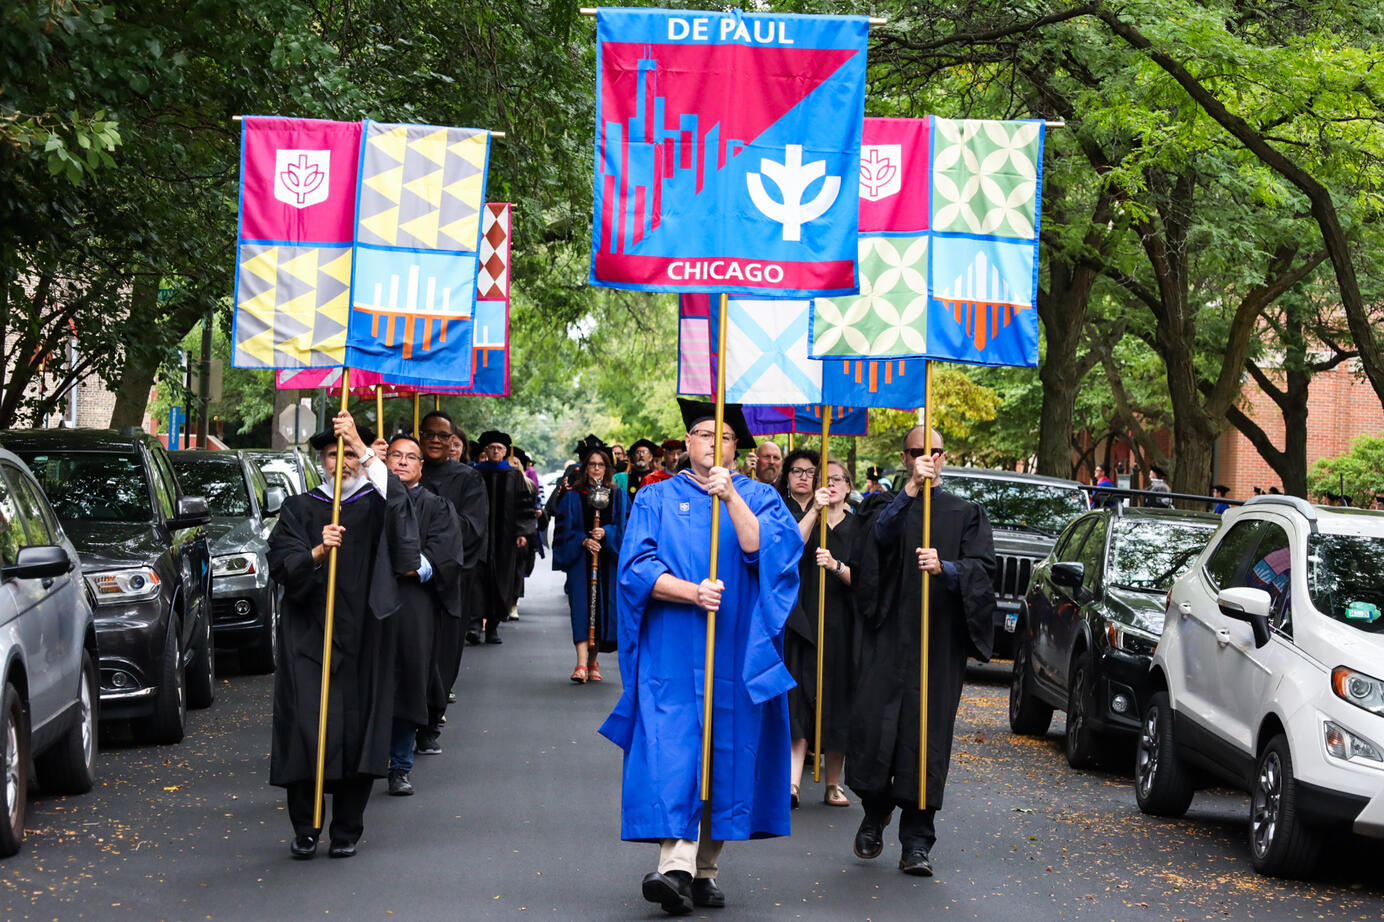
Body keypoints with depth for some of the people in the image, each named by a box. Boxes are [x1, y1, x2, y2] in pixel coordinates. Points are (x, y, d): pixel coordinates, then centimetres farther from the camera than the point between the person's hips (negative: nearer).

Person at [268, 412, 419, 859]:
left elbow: (398, 501, -18)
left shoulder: (378, 507, 8)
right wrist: (318, 552, -24)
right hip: (308, 637, 0)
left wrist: (363, 449, -26)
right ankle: (304, 828, 5)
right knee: (305, 729, -6)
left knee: (357, 731, 0)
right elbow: (283, 566, -4)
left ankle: (347, 830, 10)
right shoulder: (299, 510, 10)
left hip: (362, 638, 0)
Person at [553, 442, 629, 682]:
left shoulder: (617, 496, 10)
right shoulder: (574, 497, 7)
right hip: (581, 561, -1)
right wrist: (583, 540, -15)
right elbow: (565, 529, 2)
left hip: (608, 561, 2)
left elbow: (624, 527, 2)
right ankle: (581, 664, -22)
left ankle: (593, 661, 17)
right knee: (582, 609, -12)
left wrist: (605, 533, -16)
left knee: (603, 608, 3)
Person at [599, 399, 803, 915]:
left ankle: (705, 869, 12)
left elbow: (763, 550, -9)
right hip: (671, 654, -1)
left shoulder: (758, 498, 10)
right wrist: (692, 592, -18)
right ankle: (675, 867, -22)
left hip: (735, 656, 1)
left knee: (724, 754, 3)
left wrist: (729, 496, -19)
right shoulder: (656, 500, 8)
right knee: (670, 752, -13)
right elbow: (637, 567, -3)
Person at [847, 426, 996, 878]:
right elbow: (879, 538, -11)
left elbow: (982, 569, -2)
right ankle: (875, 816, 19)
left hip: (940, 638, 0)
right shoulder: (889, 508, 13)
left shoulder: (966, 514, 12)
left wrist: (944, 567, -22)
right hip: (889, 637, 0)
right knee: (874, 722, -7)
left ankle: (916, 843, 0)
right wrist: (910, 491, -24)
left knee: (927, 734, -4)